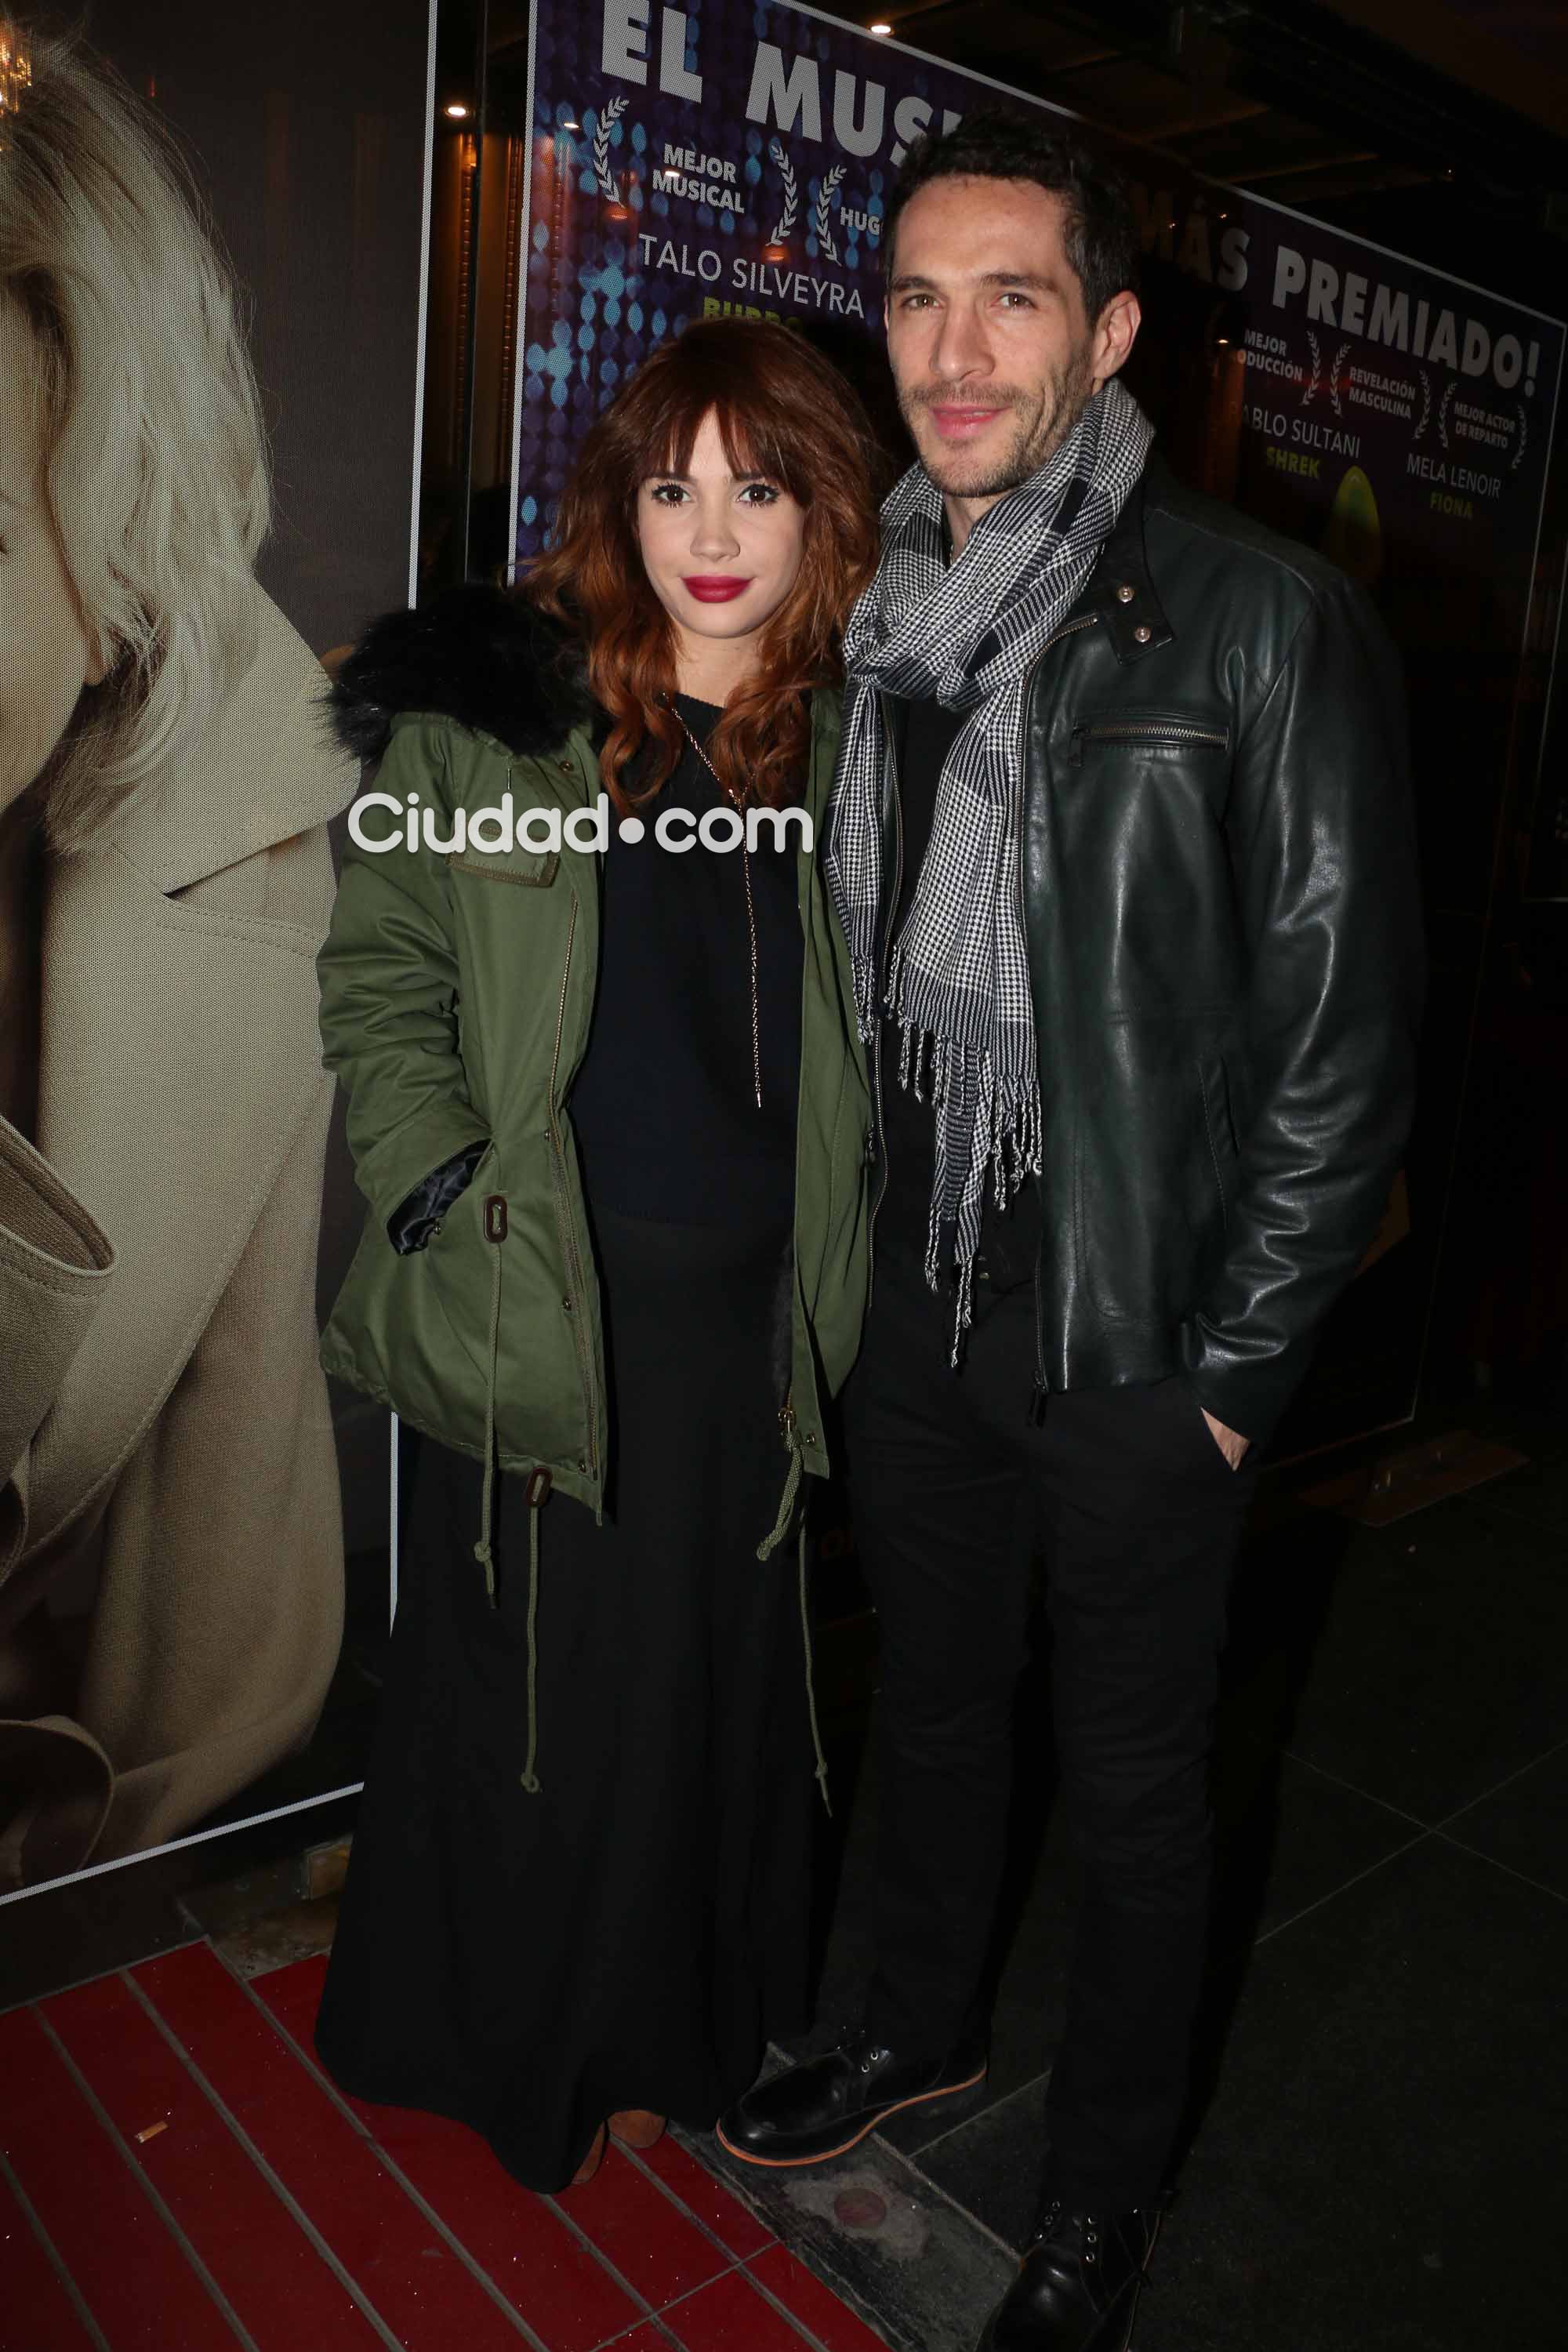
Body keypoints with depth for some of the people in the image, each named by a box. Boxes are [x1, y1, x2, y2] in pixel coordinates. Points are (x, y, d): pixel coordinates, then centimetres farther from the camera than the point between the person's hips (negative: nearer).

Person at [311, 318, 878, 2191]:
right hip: (549, 1297, -3)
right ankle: (516, 2050, 38)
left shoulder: (853, 738, 4)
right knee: (542, 1676, 10)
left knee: (719, 1666, 16)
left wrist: (831, 1248, 6)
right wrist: (442, 1196, -11)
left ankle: (671, 2023, 42)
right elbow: (377, 974, -2)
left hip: (753, 1298, 3)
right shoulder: (490, 709, -5)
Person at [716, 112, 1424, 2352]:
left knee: (1133, 1786, 13)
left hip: (1139, 1337, -5)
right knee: (933, 1698, 23)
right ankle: (924, 2025, 50)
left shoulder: (1267, 619, -12)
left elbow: (1342, 1029, -11)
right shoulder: (884, 618, 6)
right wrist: (866, 1253, 8)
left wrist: (1237, 1365, -12)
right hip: (921, 1302, 5)